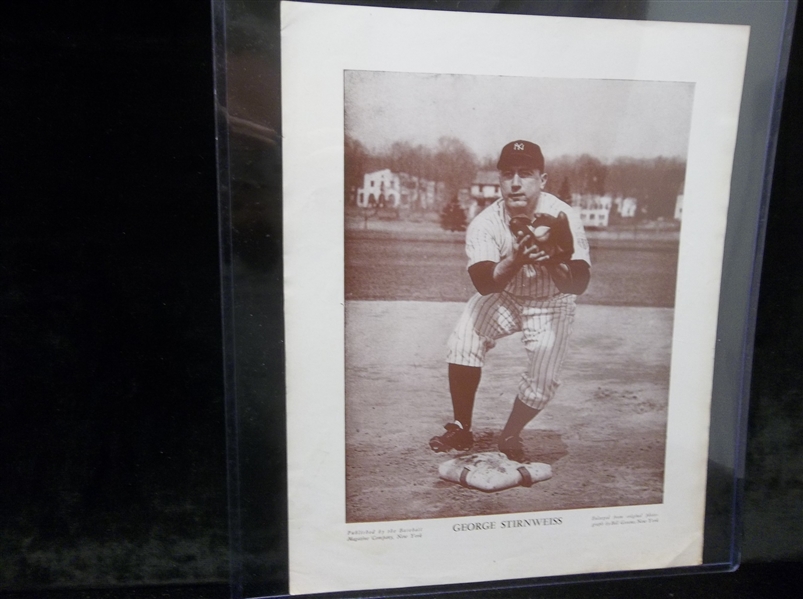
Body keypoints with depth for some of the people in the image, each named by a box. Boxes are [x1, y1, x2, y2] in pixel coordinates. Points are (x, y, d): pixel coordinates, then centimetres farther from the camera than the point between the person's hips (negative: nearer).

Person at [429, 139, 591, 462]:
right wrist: (515, 260, -50)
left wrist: (551, 262, -51)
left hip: (551, 305, -1)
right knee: (463, 342, -20)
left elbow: (578, 284, -31)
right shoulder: (485, 222, -22)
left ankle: (510, 437, 16)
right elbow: (483, 283, -33)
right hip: (502, 297, 1)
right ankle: (461, 430, 0)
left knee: (543, 379, -13)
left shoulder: (563, 218, -25)